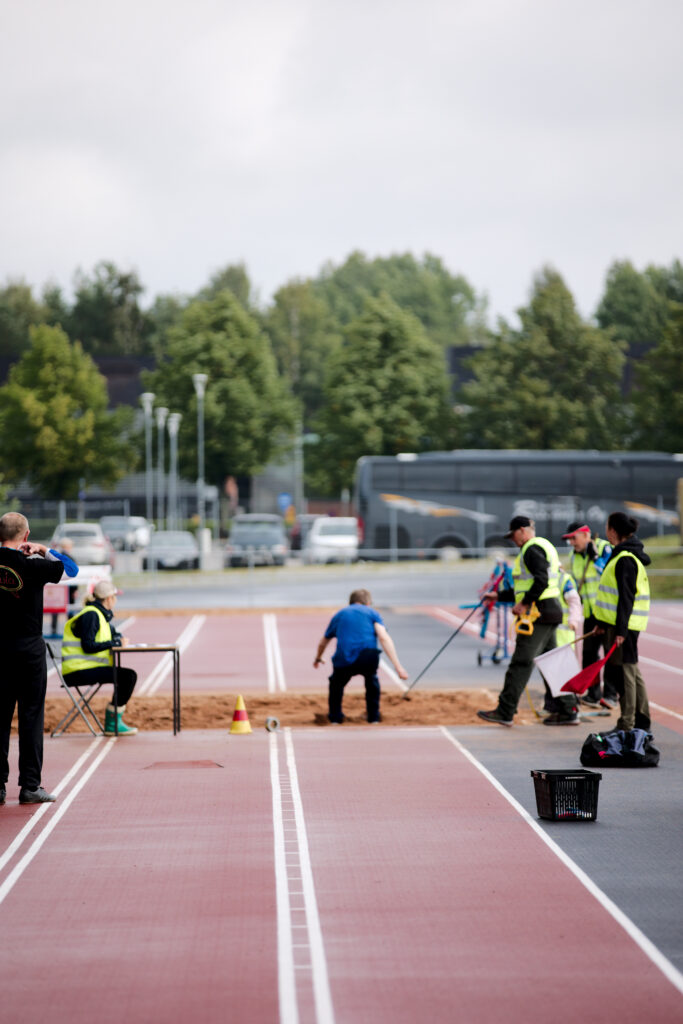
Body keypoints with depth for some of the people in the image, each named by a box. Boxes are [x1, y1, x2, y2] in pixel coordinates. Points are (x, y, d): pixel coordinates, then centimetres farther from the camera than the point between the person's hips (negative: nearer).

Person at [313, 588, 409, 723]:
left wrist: (318, 659, 63)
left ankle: (335, 716, 33)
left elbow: (323, 643, 41)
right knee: (371, 679, 34)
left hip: (344, 662, 1)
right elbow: (384, 638, 2)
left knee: (336, 683, 34)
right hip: (369, 659, -1)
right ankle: (374, 716, 34)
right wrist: (398, 666, -3)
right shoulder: (371, 613, 19)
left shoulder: (339, 615, 28)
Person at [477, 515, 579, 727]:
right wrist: (499, 596, 27)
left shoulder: (532, 549, -10)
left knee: (521, 663, -8)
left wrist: (524, 604, -21)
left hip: (538, 614, -10)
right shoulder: (543, 546, 23)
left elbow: (541, 581, -24)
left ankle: (505, 712, -7)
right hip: (549, 613, 11)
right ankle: (566, 711, 9)